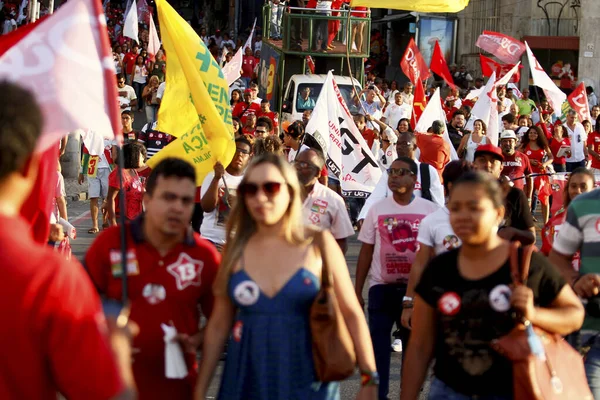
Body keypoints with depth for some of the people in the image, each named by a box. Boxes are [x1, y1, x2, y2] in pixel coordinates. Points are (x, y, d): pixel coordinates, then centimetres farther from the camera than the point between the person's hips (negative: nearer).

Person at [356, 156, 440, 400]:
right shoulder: (377, 209, 1)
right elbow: (366, 252, 5)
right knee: (377, 341, -2)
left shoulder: (431, 211, -2)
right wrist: (357, 291, 3)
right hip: (382, 287, 0)